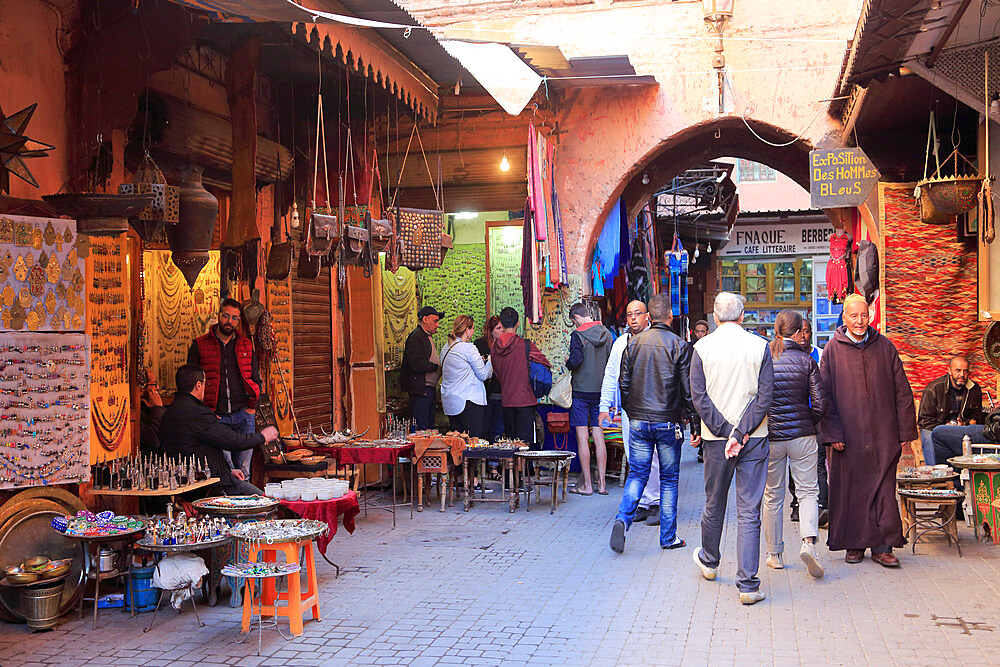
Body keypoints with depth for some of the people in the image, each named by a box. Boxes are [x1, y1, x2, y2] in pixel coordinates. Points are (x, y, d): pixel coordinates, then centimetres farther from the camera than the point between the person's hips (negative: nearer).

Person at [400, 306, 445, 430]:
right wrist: (437, 366, -17)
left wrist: (440, 364, 6)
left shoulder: (428, 336, 18)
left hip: (430, 389, 11)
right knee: (422, 427, -7)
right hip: (421, 389, -11)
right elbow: (416, 365, -24)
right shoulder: (416, 337, -15)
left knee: (430, 425, 14)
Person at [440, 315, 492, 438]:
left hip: (449, 403, 8)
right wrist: (490, 362, 10)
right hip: (468, 400, -8)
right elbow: (483, 375, -9)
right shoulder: (469, 348, -13)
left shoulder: (445, 348, 11)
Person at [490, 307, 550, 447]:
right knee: (524, 442, -3)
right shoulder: (525, 345, -10)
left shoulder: (494, 348, 2)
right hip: (525, 400, -4)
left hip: (506, 402, 4)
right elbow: (547, 364, -2)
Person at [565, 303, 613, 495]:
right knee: (599, 436, 9)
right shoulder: (606, 334, 7)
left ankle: (587, 485, 2)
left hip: (582, 391, -5)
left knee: (582, 438, 0)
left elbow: (575, 361, -20)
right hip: (601, 391, 5)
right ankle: (601, 483, 11)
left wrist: (567, 362, 0)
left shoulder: (578, 335, -11)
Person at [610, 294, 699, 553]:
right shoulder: (679, 345, -7)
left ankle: (622, 519, -12)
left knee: (637, 474, 10)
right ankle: (669, 537, 14)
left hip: (639, 422, 3)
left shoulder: (634, 343, 2)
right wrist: (695, 425, 0)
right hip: (668, 422, -2)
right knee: (669, 479, 8)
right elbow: (688, 390, -7)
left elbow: (624, 384, 5)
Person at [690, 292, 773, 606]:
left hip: (716, 438, 1)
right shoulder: (759, 346, -3)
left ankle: (709, 561, 40)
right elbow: (766, 395, -9)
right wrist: (741, 432, -11)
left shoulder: (702, 347, -2)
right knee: (749, 512, 0)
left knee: (714, 504, 18)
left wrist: (726, 432, -8)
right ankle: (748, 585, -2)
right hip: (754, 438, -1)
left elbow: (699, 397, -7)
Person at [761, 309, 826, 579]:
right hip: (802, 435, -1)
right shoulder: (806, 360, -5)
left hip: (769, 436, 1)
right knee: (808, 491, 8)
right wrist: (808, 423, 12)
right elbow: (819, 403, -6)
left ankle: (775, 554, 19)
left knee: (772, 496, 12)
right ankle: (808, 541, -14)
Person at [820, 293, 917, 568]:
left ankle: (882, 546, 6)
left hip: (882, 435, 1)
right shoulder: (833, 349, 2)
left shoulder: (885, 347, 6)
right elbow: (825, 396, 1)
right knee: (849, 490, 5)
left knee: (884, 491, -1)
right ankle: (854, 544, 18)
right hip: (847, 435, -1)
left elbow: (902, 392, 7)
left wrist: (905, 432, 3)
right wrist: (832, 434, -7)